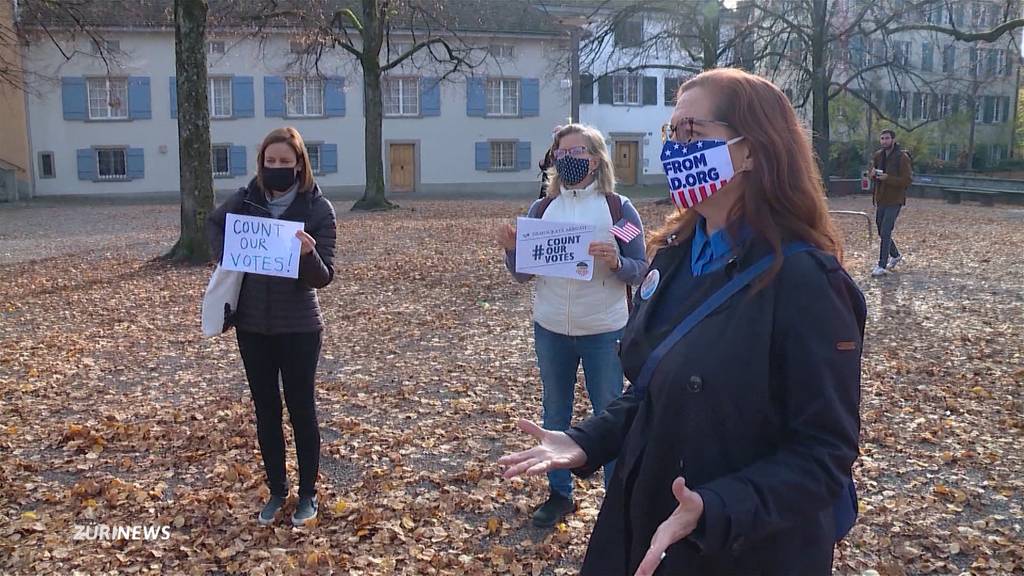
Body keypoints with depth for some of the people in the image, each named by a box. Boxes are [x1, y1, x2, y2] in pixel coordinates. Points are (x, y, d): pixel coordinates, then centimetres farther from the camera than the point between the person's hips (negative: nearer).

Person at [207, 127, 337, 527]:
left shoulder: (318, 208, -11)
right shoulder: (246, 199, -2)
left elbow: (323, 277, -12)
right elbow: (215, 223, 21)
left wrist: (309, 255, -33)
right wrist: (225, 257, 3)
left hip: (298, 326, -3)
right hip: (251, 325, 4)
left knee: (301, 409, 7)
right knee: (266, 411, 13)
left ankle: (308, 494, 23)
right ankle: (277, 491, 29)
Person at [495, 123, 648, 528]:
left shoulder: (618, 208, -4)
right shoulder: (542, 209, 5)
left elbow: (641, 270, -3)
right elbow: (522, 274, 8)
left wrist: (616, 262, -23)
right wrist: (511, 249, -12)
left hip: (604, 331, -3)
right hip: (550, 329, 4)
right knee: (554, 413, 14)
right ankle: (559, 493, 29)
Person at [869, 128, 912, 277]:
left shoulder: (902, 157, -11)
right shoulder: (878, 156, 8)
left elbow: (907, 180, -15)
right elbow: (871, 174, 17)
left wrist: (888, 178, -25)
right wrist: (872, 174, -7)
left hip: (894, 201, -7)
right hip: (880, 199, 7)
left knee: (885, 233, -10)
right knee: (882, 232, 16)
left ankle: (882, 266, -5)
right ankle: (895, 255, 39)